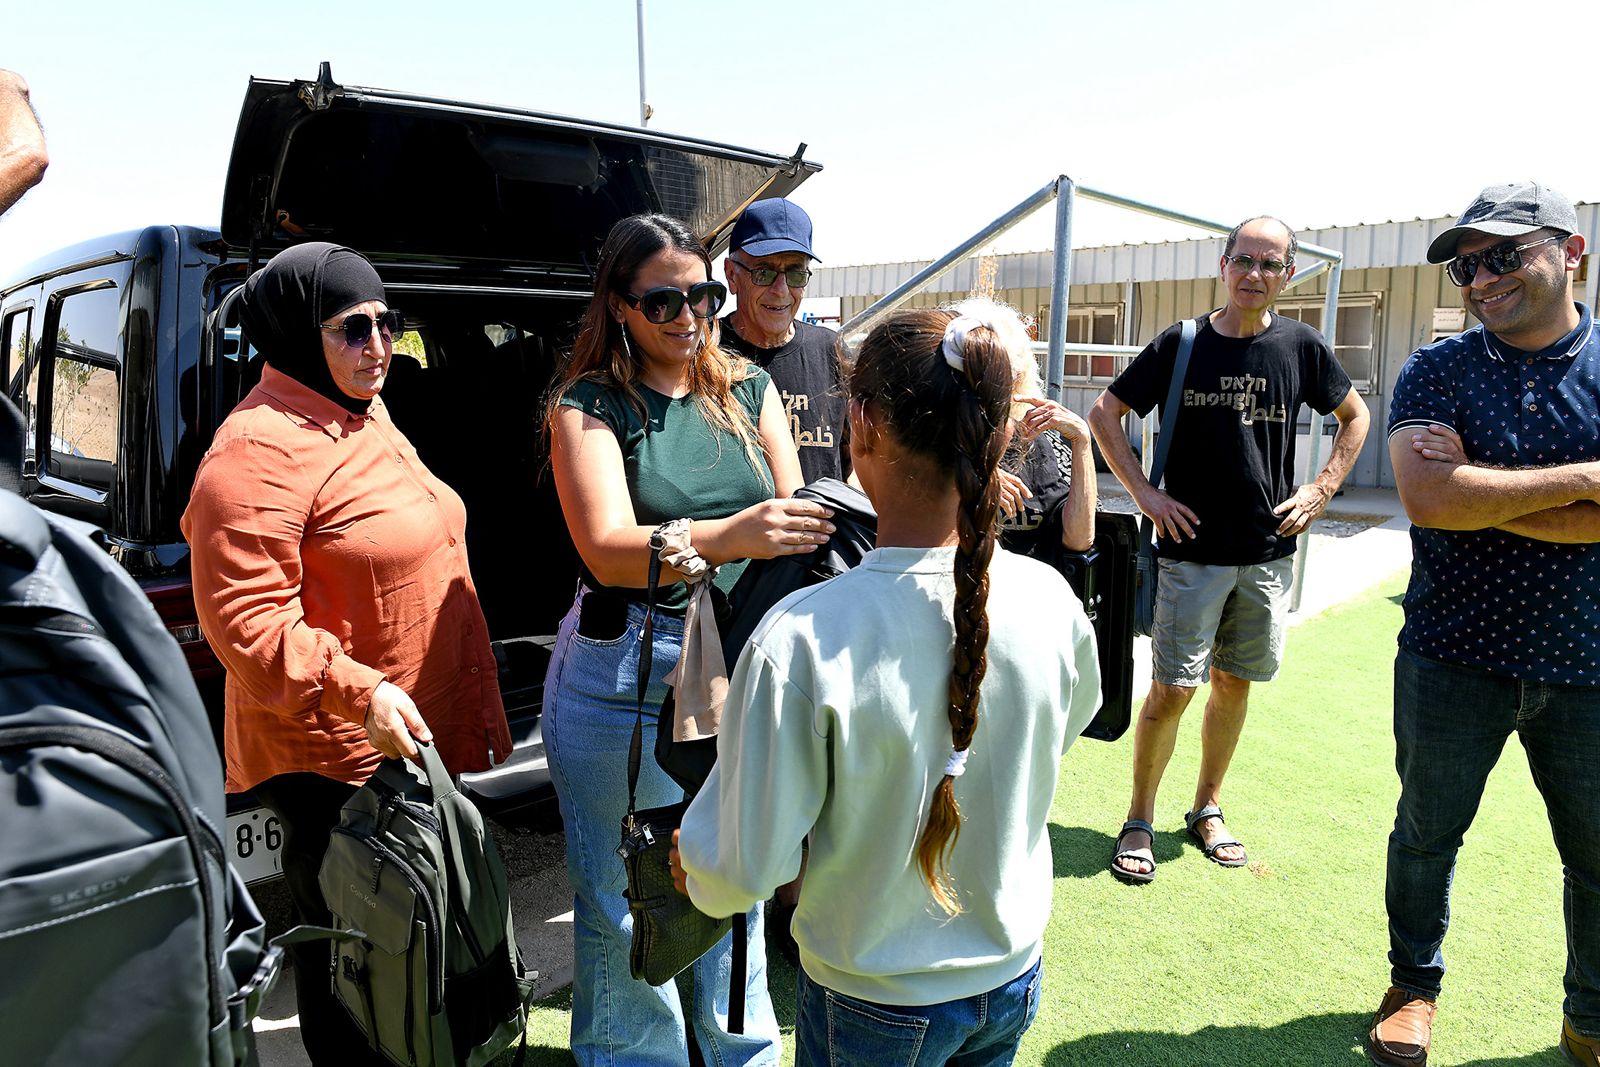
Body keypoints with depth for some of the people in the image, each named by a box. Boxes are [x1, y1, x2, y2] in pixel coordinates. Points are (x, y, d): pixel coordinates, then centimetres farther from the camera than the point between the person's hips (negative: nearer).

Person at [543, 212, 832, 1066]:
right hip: (626, 678, -3)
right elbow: (607, 549, -19)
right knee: (627, 897, 11)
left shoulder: (749, 388, 7)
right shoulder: (589, 404, -6)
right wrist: (725, 536, -36)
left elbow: (790, 516, 3)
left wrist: (820, 527, -20)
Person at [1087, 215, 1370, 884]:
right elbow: (1104, 414, 3)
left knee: (1234, 683, 12)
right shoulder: (1180, 344, -3)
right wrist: (1144, 493, -5)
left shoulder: (1301, 346, 4)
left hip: (1268, 551, 3)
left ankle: (1207, 811, 28)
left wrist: (1322, 490, 6)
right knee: (1173, 689, -4)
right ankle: (1139, 821, 12)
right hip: (1192, 548, -3)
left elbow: (1355, 416, 18)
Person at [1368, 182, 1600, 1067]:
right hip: (1454, 658, -1)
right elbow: (1430, 500, -19)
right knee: (1426, 832, 13)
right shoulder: (1438, 371, -3)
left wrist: (1480, 493, -18)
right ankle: (1414, 987, 36)